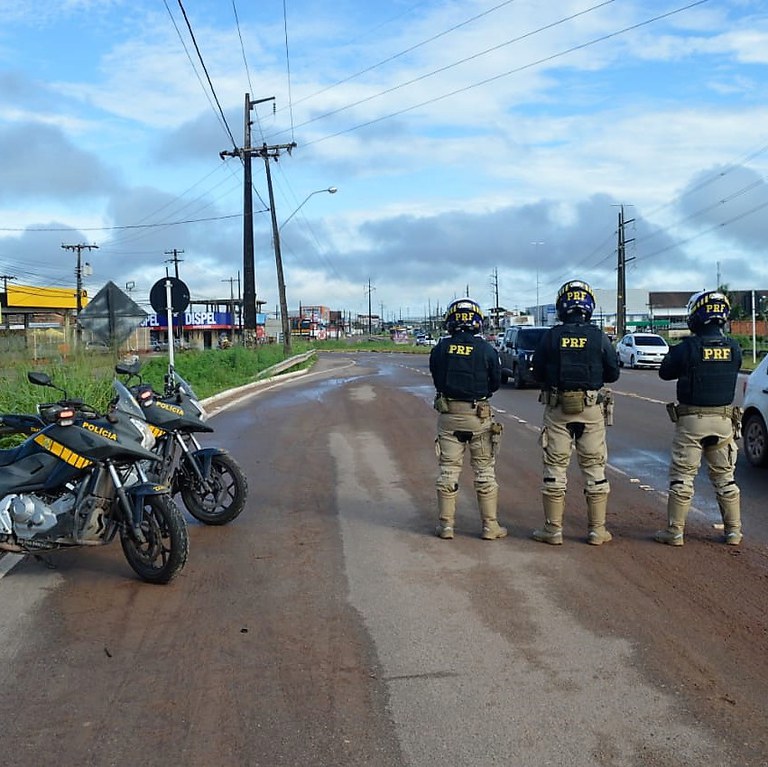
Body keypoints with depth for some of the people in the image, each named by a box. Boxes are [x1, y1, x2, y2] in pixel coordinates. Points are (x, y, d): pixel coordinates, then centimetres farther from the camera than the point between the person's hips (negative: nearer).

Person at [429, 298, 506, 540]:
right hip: (479, 416, -1)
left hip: (448, 414, 2)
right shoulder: (486, 350, -8)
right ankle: (490, 526, 11)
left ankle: (446, 525, 12)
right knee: (485, 471, 7)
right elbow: (495, 383, 2)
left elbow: (436, 380, 7)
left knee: (448, 470, 9)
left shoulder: (440, 349, -3)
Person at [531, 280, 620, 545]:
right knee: (594, 468, 9)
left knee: (555, 468, 7)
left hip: (557, 409, 0)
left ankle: (553, 529, 10)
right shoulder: (599, 337, -5)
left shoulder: (550, 337, -6)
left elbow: (538, 374, 1)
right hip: (591, 410, 0)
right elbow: (613, 373, 2)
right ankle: (597, 530, 13)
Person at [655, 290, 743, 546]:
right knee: (725, 477, 14)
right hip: (724, 419, 4)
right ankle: (733, 531, 19)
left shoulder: (688, 348, -15)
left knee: (682, 477, 4)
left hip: (692, 420, -4)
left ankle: (674, 531, 6)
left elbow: (665, 372, -1)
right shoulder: (733, 348, -2)